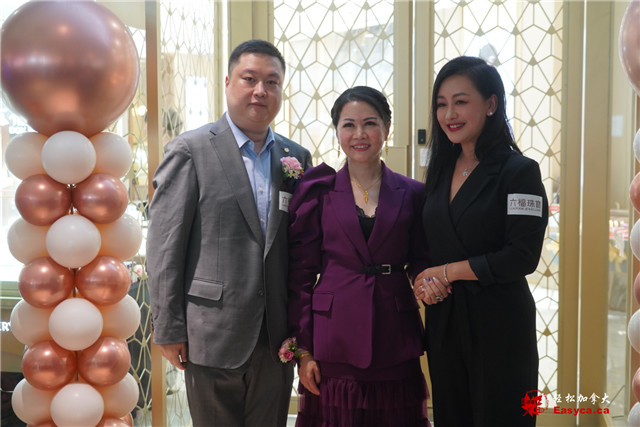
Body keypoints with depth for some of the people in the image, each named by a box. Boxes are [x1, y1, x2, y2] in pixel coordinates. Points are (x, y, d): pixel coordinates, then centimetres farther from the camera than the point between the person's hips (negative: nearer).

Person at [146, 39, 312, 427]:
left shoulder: (297, 157, 9)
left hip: (277, 338, 4)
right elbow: (165, 247, -6)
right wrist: (169, 330, -8)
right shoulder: (190, 151, -4)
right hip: (213, 337, -4)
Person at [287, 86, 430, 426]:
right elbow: (300, 274, 1)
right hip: (334, 343, -1)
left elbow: (420, 260, 12)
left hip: (395, 344, 1)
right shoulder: (319, 192, 2)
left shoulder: (412, 193, 6)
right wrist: (302, 348, -4)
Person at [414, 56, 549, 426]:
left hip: (499, 323, -5)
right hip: (443, 322, 6)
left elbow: (522, 257, -16)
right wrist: (423, 281, -8)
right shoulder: (439, 171, 9)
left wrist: (448, 271, -12)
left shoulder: (519, 171, -9)